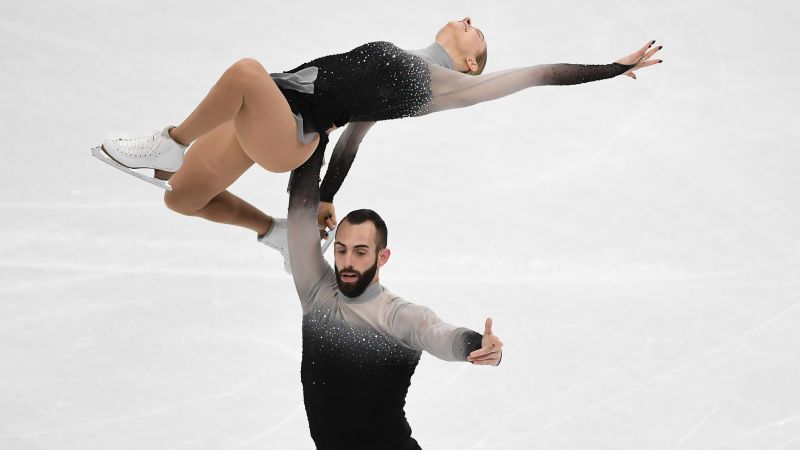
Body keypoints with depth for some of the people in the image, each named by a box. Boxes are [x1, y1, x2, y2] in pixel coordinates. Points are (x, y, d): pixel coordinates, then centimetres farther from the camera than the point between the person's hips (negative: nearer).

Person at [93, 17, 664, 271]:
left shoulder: (450, 84, 0)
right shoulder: (396, 62, 24)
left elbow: (541, 73, -1)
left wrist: (618, 66, 6)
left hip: (288, 131, -8)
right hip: (257, 120, 8)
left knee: (247, 70, -34)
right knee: (181, 199, 11)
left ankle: (169, 145, -17)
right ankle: (279, 233, 22)